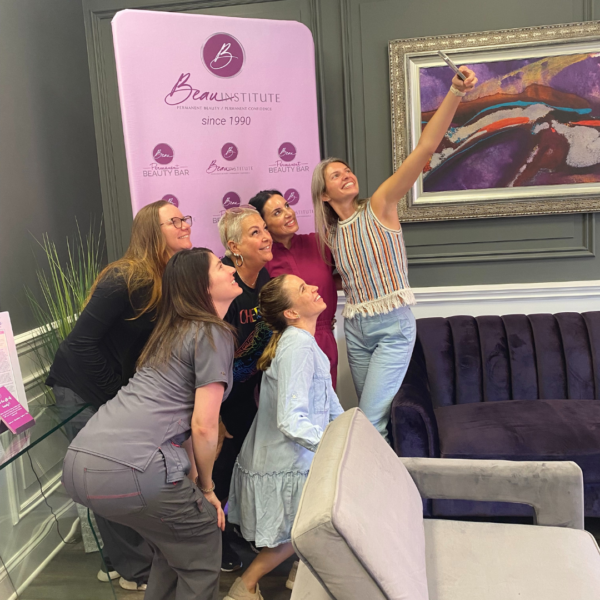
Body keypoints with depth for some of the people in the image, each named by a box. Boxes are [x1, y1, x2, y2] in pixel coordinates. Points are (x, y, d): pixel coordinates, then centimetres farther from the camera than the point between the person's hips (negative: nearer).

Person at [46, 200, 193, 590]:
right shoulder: (126, 279, -24)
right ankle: (136, 571, 16)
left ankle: (119, 560, 31)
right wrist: (117, 395, -16)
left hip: (125, 387, 7)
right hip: (84, 388, -7)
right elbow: (81, 342, -22)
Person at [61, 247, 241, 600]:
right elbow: (203, 426, -9)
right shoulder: (215, 335, -4)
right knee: (202, 550, 14)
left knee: (175, 543, 27)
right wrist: (207, 488, 8)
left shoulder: (173, 330, 21)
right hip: (129, 469, -8)